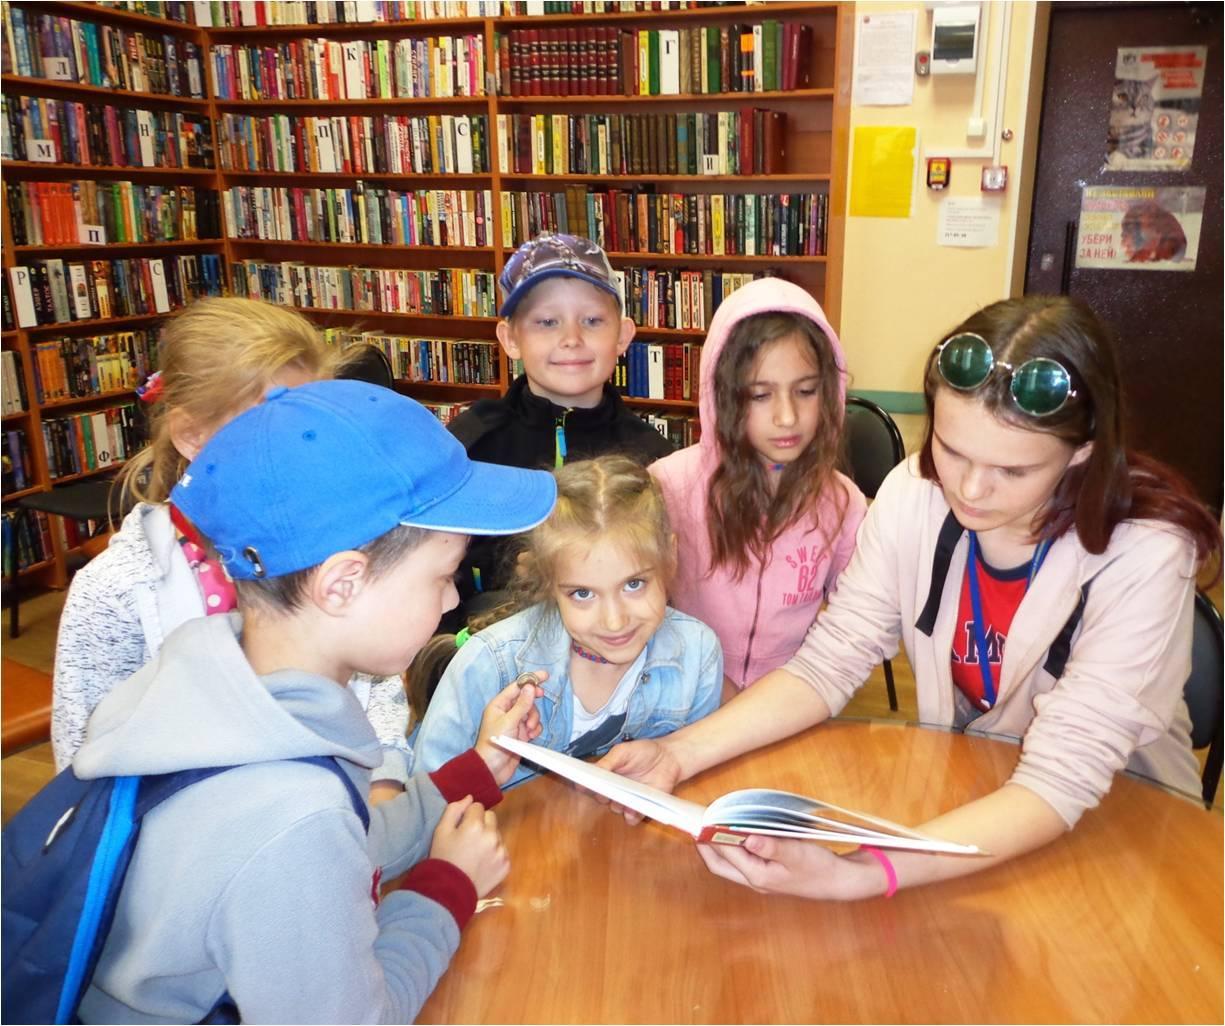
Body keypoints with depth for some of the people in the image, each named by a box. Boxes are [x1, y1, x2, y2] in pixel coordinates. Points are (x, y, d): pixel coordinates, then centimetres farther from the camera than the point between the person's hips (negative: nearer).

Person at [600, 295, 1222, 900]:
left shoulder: (1143, 558, -25)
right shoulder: (916, 495, -14)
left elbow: (1061, 782, -29)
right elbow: (831, 659, -13)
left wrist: (859, 877, -43)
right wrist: (679, 752, -27)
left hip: (1120, 823, -1)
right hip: (957, 798, 2)